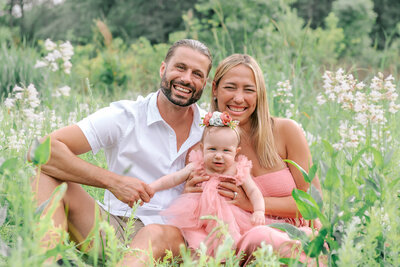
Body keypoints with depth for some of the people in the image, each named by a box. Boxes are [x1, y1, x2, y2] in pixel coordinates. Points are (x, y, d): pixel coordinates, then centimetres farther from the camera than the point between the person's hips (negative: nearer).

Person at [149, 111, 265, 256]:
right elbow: (172, 179, 4)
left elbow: (253, 192, 0)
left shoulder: (238, 171, -1)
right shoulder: (197, 168, 0)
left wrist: (259, 211, -18)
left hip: (228, 220, 0)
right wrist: (149, 188, -5)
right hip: (198, 220, 0)